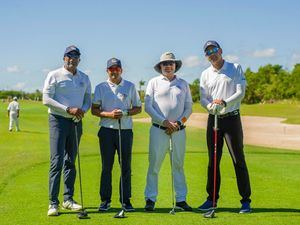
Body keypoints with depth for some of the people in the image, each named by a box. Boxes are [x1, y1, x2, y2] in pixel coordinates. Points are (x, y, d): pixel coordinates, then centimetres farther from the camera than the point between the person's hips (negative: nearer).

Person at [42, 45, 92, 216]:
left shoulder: (84, 78, 12)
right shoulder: (54, 76, -2)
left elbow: (88, 99, 16)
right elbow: (46, 99, -9)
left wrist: (83, 110, -7)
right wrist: (68, 109, -18)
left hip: (76, 122, 5)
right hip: (58, 119, -5)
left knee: (71, 162, 9)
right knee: (57, 161, -11)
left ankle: (68, 199, 17)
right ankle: (53, 203, -10)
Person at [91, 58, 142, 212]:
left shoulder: (130, 86, 8)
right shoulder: (101, 87, 8)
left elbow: (138, 108, 9)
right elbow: (94, 110, 5)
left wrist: (124, 113, -10)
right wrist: (108, 114, -13)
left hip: (125, 130, 0)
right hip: (107, 130, 0)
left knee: (126, 166, 1)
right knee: (106, 166, 2)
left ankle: (125, 200, 8)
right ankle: (105, 200, 9)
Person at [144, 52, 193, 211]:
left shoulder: (183, 84, 13)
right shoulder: (154, 82, 7)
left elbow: (189, 107, 11)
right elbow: (148, 106, 0)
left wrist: (178, 123, -5)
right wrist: (165, 122, -9)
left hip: (179, 130, 2)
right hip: (159, 129, -2)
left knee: (178, 165, 6)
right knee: (154, 164, -4)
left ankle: (181, 199, 12)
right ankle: (150, 199, 2)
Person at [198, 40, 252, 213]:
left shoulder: (236, 68, 1)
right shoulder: (205, 74, 10)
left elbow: (241, 92, -7)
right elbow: (203, 99, 3)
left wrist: (225, 102, -23)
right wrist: (211, 106, -20)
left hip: (232, 118, -3)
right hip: (213, 119, 3)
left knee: (238, 159, -4)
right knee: (213, 160, 6)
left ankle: (246, 200, 2)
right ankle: (212, 199, 15)